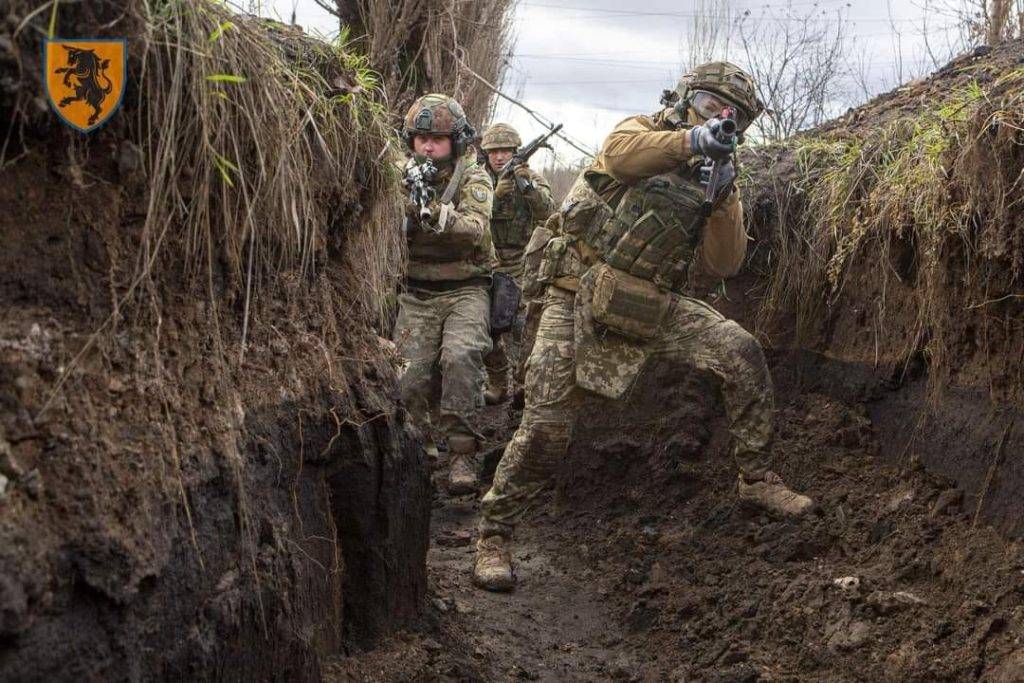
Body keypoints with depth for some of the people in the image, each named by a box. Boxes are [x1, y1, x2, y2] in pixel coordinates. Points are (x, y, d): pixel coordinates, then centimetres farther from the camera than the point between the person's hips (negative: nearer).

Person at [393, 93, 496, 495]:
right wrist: (405, 211, -24)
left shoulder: (472, 178, -2)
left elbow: (476, 229, -20)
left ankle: (462, 454, -24)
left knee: (460, 356, -28)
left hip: (465, 291, -3)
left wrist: (439, 217, -40)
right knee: (409, 378, -9)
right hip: (416, 296, 3)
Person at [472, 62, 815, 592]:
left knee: (741, 354, -13)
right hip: (579, 295, -4)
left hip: (650, 306, 4)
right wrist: (690, 139, -33)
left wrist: (722, 197, -14)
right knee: (545, 428, -9)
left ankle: (755, 478, 2)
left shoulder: (714, 176, 12)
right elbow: (618, 152, -24)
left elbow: (724, 264, 0)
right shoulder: (646, 131, 3)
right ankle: (493, 534, 7)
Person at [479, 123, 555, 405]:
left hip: (522, 265, -3)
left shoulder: (532, 178, -1)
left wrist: (527, 184, -31)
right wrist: (496, 193, -25)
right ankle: (497, 384, 16)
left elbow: (546, 212, -17)